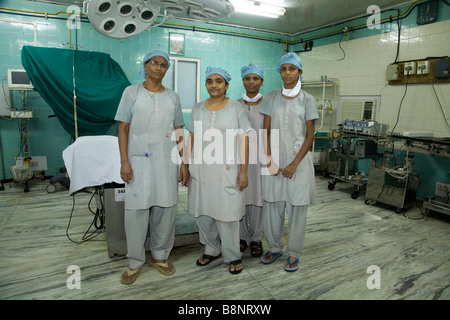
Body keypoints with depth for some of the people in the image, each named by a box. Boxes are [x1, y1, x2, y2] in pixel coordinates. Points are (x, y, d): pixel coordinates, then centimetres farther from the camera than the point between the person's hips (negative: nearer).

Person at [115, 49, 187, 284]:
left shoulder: (172, 97, 10)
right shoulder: (132, 92, 4)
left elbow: (179, 133, 10)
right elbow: (123, 128, 1)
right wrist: (124, 162, -8)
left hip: (166, 161, 2)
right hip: (138, 160, -2)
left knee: (165, 208, 6)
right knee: (136, 210, 0)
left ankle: (159, 256, 26)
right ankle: (135, 262, 18)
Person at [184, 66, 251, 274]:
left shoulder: (236, 108, 0)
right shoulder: (198, 109, 11)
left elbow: (244, 141, -4)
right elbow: (192, 140, 12)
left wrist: (243, 171, -9)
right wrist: (186, 166, 8)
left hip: (227, 170, -4)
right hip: (201, 169, 4)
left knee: (227, 214, 1)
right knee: (202, 213, 10)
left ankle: (233, 257, 20)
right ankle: (213, 249, 32)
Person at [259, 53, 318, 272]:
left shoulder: (307, 100, 0)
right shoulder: (271, 97, 6)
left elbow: (310, 135, -3)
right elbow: (266, 131, 4)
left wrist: (295, 164, -11)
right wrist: (269, 160, -6)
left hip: (298, 160, -2)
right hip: (274, 159, 2)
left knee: (297, 207, 5)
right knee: (273, 205, 8)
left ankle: (293, 253, 21)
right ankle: (274, 247, 28)